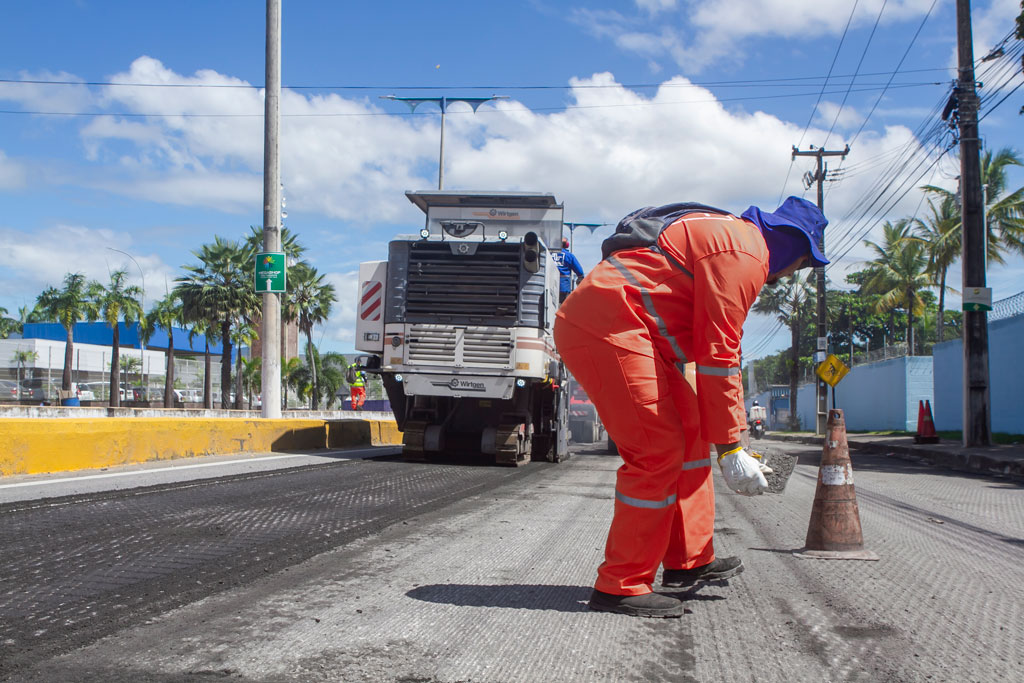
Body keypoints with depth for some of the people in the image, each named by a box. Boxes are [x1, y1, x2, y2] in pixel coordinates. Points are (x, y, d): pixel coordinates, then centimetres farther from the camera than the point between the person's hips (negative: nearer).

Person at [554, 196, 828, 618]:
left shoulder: (722, 237, 25)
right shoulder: (744, 253, -9)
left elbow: (702, 349, 28)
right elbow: (717, 354, -14)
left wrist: (732, 435, 27)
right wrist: (729, 446, -10)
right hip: (607, 328, -11)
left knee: (688, 437, 14)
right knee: (658, 452, -11)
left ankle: (688, 562, 22)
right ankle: (621, 587, -2)